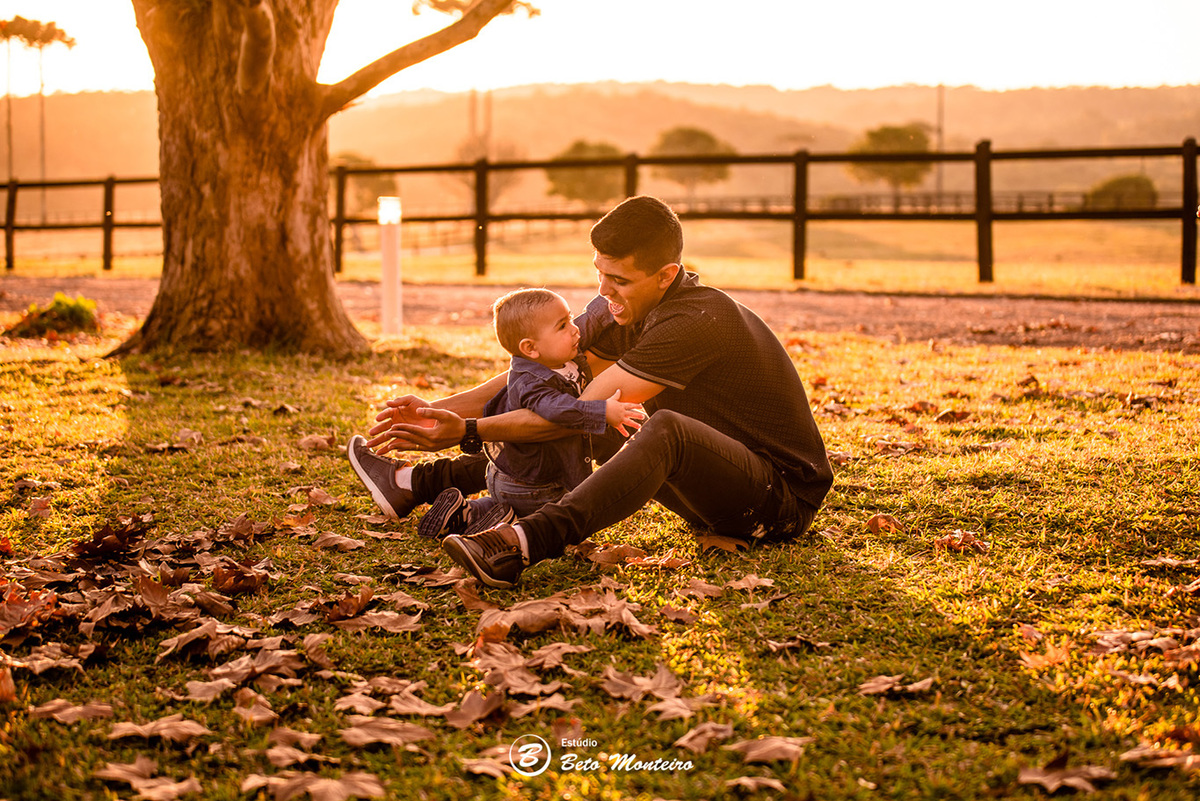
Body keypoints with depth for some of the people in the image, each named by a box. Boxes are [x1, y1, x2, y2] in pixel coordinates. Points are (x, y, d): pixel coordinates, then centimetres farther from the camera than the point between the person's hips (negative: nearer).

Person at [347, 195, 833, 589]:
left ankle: (521, 545, -54)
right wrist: (438, 410, -2)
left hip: (785, 493, -9)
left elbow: (579, 410, -26)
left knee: (666, 429, -37)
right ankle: (416, 485, 14)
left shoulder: (696, 322, -25)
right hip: (716, 491, 9)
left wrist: (467, 431, -25)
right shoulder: (631, 310, 4)